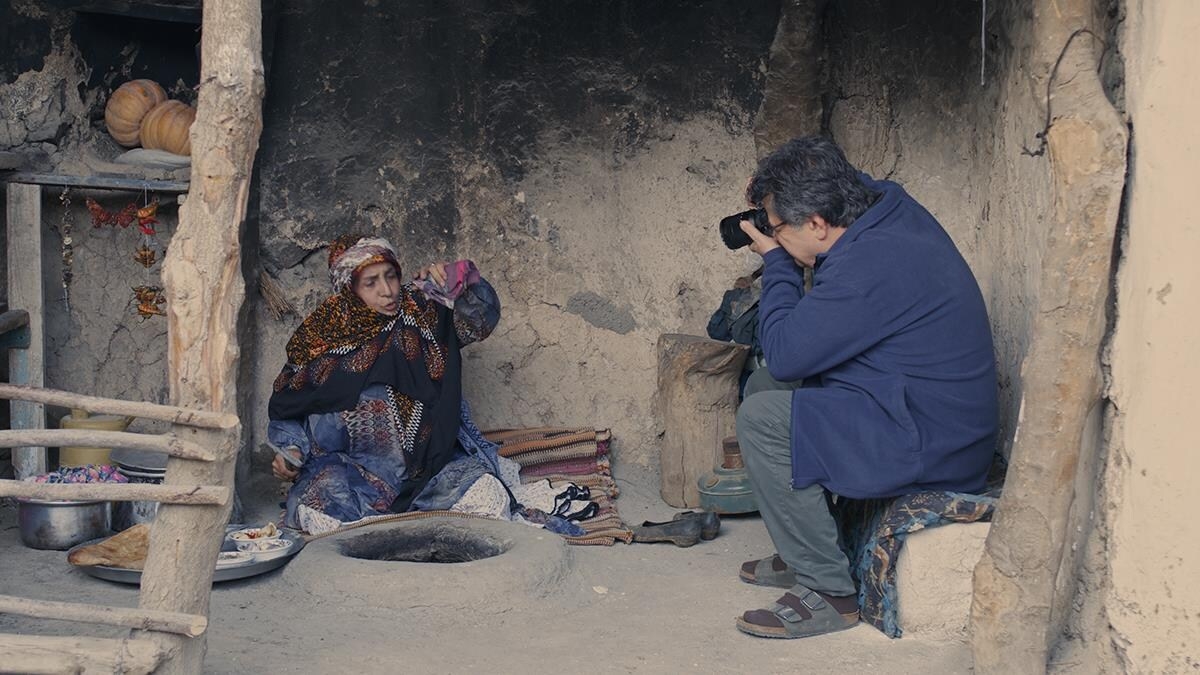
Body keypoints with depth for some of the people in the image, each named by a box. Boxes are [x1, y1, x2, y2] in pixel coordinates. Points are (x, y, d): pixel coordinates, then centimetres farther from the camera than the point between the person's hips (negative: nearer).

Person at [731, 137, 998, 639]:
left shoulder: (866, 266, -28)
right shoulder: (891, 204, 1)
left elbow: (784, 352, -20)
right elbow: (854, 182, 28)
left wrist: (775, 260, -6)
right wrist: (774, 191, 9)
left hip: (931, 447, -10)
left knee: (761, 417, -18)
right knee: (763, 384, 13)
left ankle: (828, 593, -8)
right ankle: (804, 554, 20)